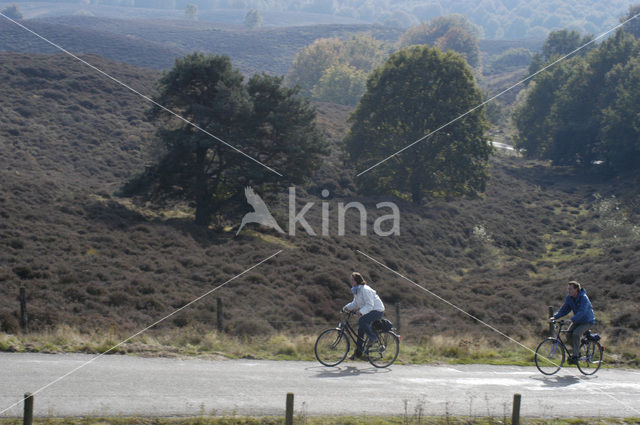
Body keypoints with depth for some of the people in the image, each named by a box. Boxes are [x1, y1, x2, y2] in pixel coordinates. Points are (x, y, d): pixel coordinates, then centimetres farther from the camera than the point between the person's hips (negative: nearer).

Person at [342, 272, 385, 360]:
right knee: (360, 329, 6)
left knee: (362, 321, -31)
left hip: (377, 311, -10)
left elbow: (370, 305, -28)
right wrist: (347, 307, -4)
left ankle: (373, 337, -11)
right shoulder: (356, 290, 8)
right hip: (369, 311, 10)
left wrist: (361, 311, -40)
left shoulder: (365, 290, -23)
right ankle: (358, 352, 12)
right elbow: (355, 303, 13)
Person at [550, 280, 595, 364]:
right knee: (568, 334, -13)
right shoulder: (569, 298, -6)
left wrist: (572, 320, -51)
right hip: (577, 320, 7)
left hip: (587, 320, -7)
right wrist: (555, 317, -18)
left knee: (576, 334, -27)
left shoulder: (583, 298, -26)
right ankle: (578, 352, 9)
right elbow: (564, 309, -2)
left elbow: (582, 312, -38)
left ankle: (575, 357, -21)